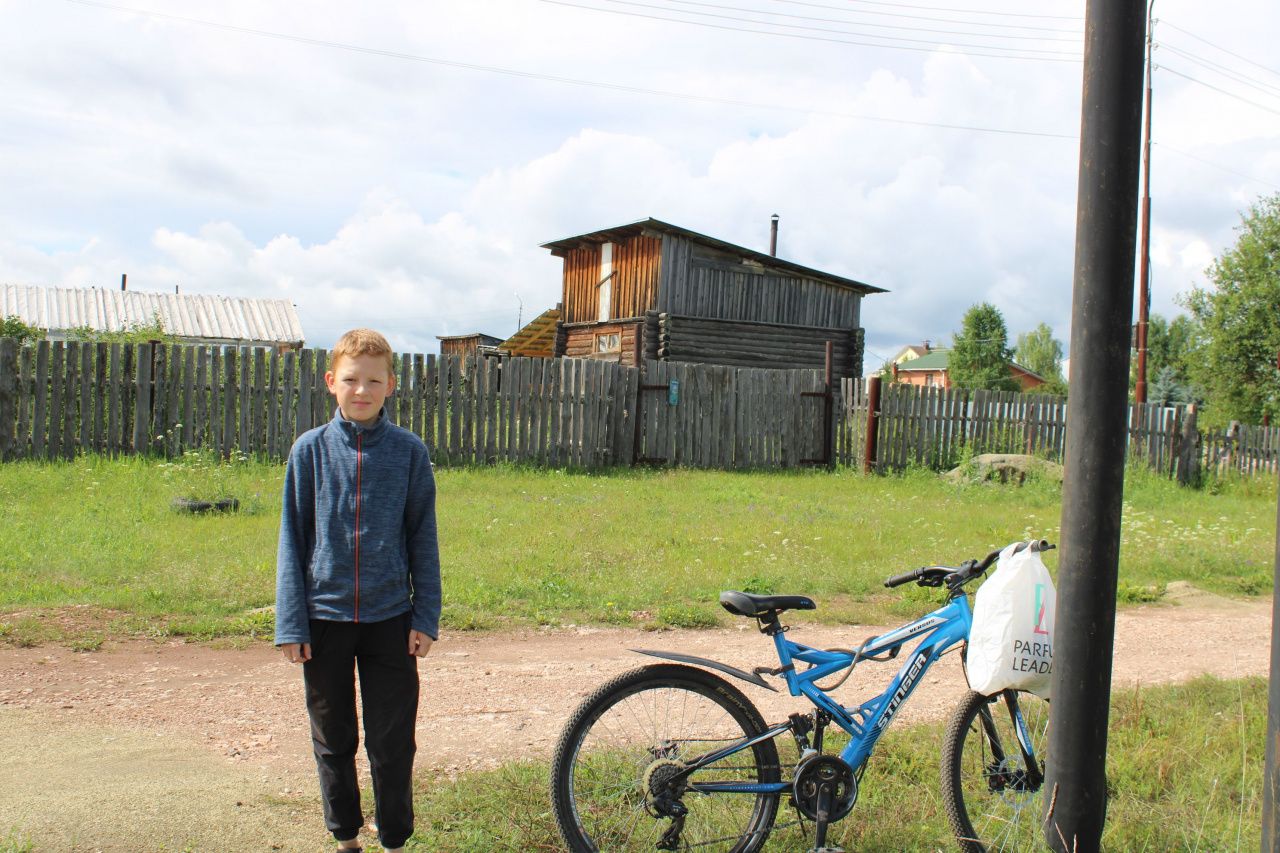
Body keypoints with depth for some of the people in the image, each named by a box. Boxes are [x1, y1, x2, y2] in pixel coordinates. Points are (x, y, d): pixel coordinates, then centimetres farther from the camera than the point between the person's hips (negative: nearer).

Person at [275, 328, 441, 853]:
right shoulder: (310, 450, -2)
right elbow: (293, 540, 1)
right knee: (334, 741, 14)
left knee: (393, 744, 6)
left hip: (389, 620, -1)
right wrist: (290, 623, -2)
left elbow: (423, 539, 2)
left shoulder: (409, 452, -3)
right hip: (325, 618, 1)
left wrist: (426, 617, -2)